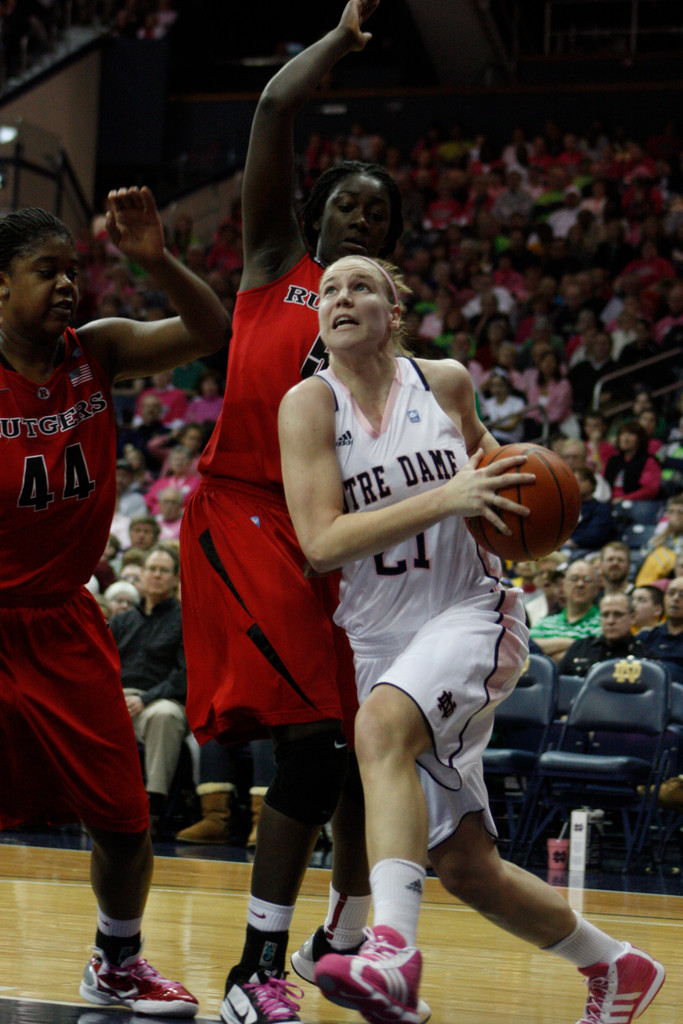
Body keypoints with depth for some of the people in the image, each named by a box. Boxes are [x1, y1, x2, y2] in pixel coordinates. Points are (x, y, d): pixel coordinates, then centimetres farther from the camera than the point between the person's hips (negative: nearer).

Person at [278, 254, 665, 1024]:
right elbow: (321, 543, -18)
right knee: (462, 865, 4)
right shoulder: (310, 406, -5)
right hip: (378, 641, 2)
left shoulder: (445, 382, 1)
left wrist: (503, 477, 2)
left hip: (470, 616, -2)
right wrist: (444, 499, -25)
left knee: (382, 725, -36)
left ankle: (393, 947, -49)